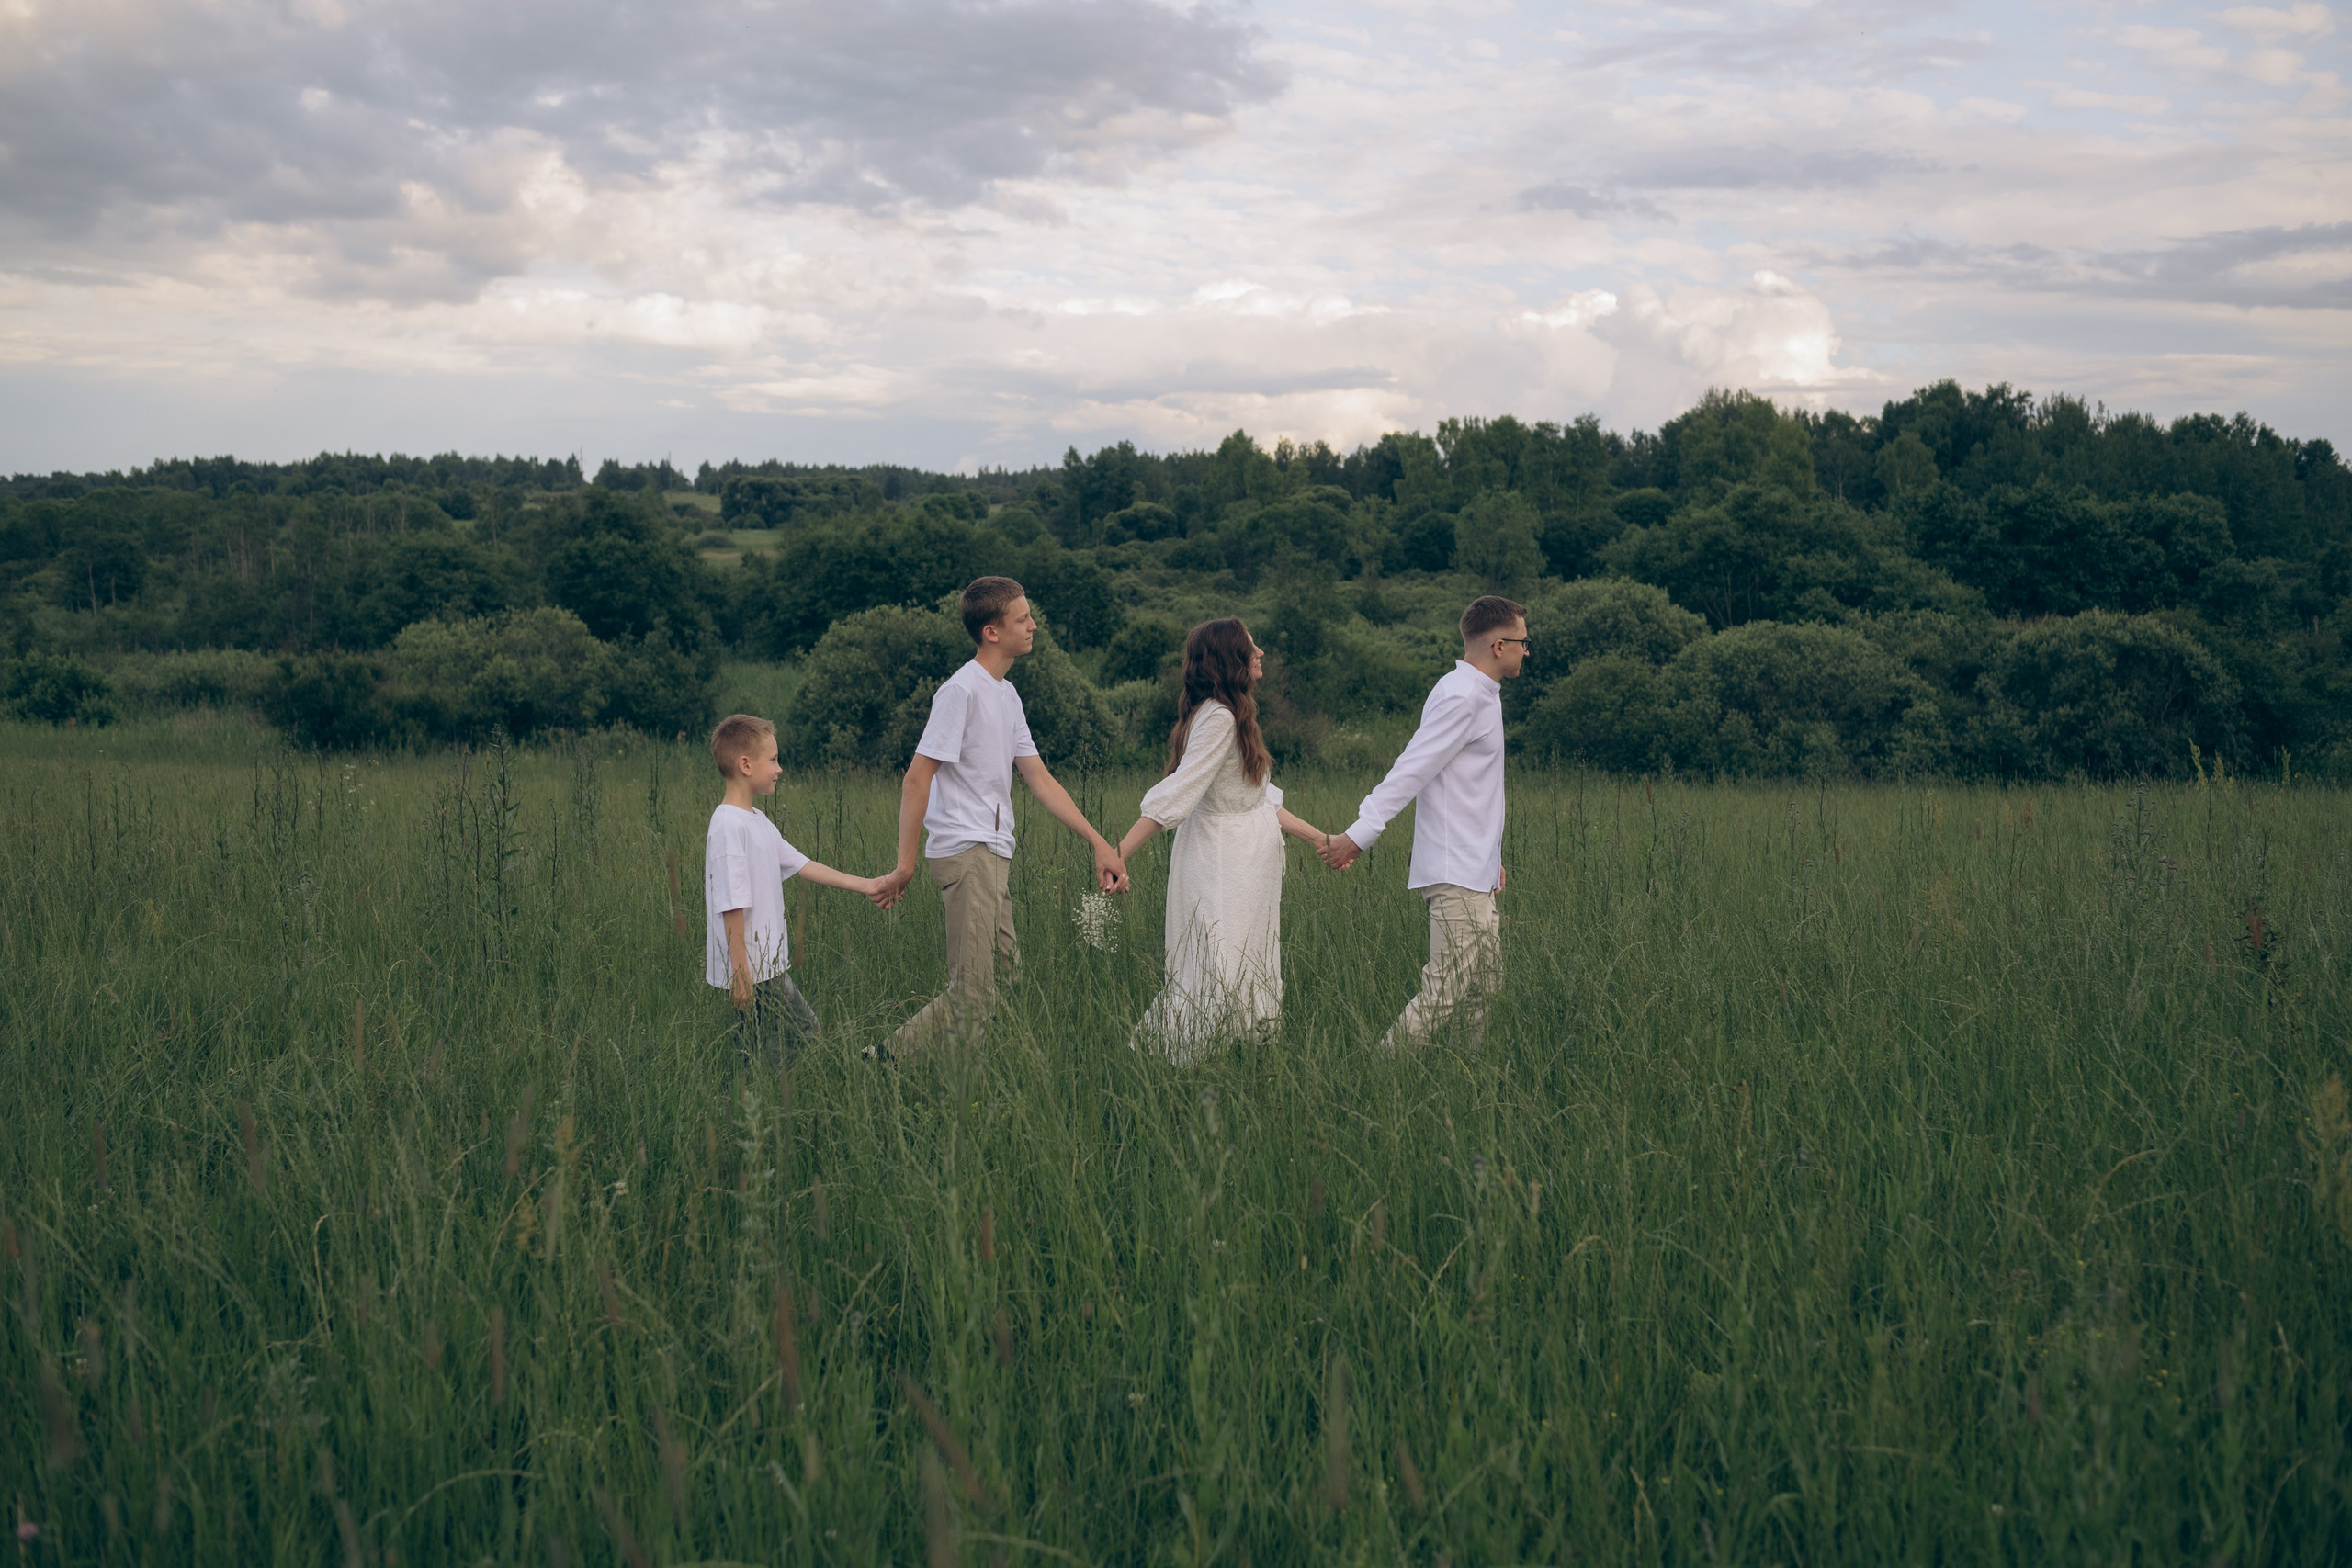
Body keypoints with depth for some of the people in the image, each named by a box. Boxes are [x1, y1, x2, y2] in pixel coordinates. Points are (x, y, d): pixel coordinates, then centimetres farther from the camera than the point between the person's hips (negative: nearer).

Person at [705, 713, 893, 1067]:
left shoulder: (757, 821, 13)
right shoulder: (728, 825, -18)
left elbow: (801, 865, 19)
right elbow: (731, 905, -21)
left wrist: (863, 885, 18)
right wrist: (740, 971, -21)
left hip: (772, 966, 10)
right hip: (751, 972, -10)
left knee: (807, 1036, 15)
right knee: (761, 1063, -5)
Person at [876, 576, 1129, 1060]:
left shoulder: (1007, 695, 16)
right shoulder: (962, 690, -12)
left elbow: (1040, 780, 17)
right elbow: (918, 777, -15)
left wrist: (1099, 844, 12)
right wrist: (906, 860, -18)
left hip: (994, 856, 9)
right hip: (965, 852, -9)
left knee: (1005, 981, 11)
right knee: (973, 996, -11)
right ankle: (884, 1060, -3)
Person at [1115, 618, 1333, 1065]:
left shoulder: (1234, 717, 14)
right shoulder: (1217, 717, -16)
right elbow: (1174, 795, -20)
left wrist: (1319, 838, 21)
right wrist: (1118, 857, -23)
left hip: (1246, 867, 10)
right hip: (1222, 865, -10)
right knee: (1218, 978, -10)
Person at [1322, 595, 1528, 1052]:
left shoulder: (1478, 695, 18)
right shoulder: (1460, 697, -14)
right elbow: (1410, 771, -20)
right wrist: (1358, 835, -22)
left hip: (1473, 874, 10)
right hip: (1456, 876, -10)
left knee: (1482, 988, 13)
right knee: (1446, 994, -13)